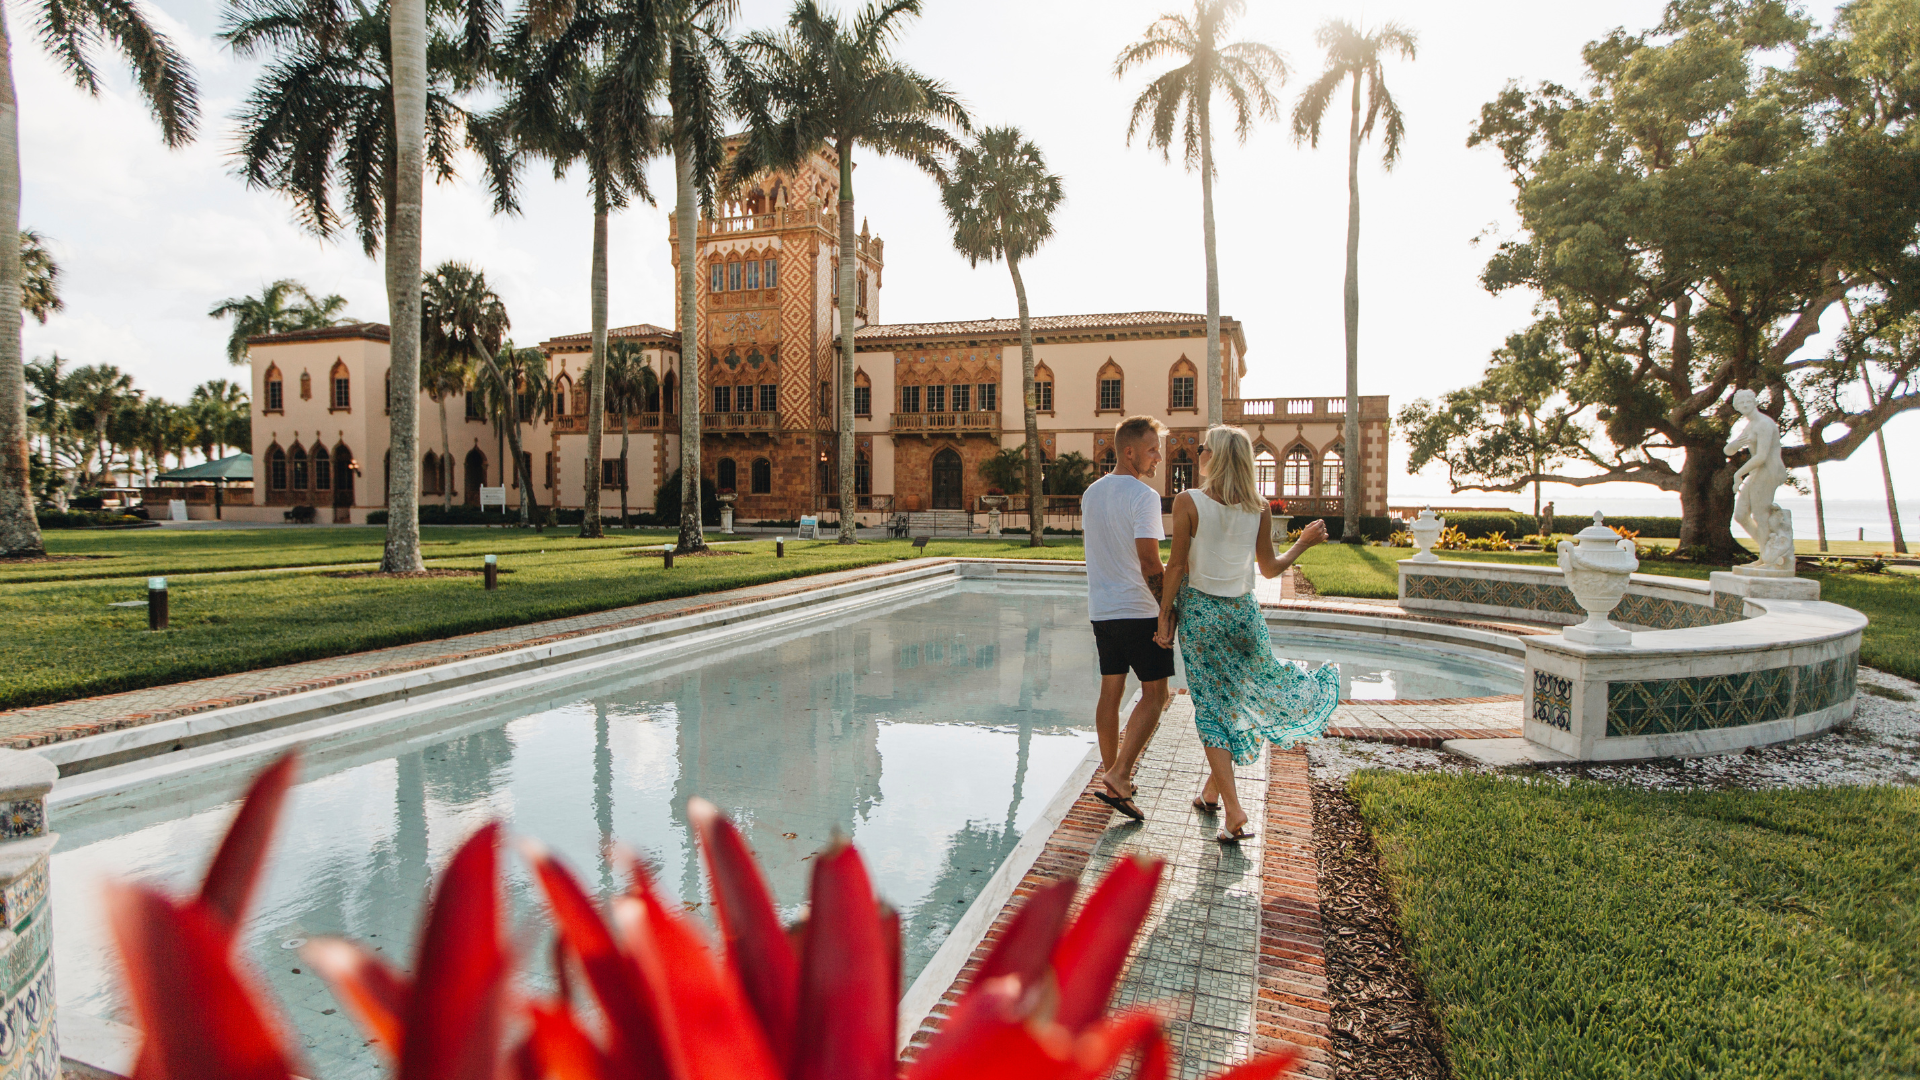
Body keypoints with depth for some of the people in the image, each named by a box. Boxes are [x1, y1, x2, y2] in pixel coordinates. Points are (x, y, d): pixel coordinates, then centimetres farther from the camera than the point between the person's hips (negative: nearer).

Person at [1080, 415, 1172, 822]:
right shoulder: (1143, 496, -15)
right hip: (1139, 610, -8)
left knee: (1111, 690, 14)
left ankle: (1111, 773, 23)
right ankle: (1118, 776, -8)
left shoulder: (1091, 493, 11)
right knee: (1154, 693, 0)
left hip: (1101, 609, 8)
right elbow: (1150, 563, -20)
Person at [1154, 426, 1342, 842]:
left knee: (1212, 708, 4)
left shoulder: (1188, 502, -12)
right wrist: (1304, 543, 23)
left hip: (1199, 612, -3)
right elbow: (1269, 568, 6)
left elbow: (1177, 566, -12)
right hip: (1243, 612, 3)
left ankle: (1233, 810, -2)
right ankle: (1213, 789, 30)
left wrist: (1164, 617, -4)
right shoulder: (1259, 508, -2)